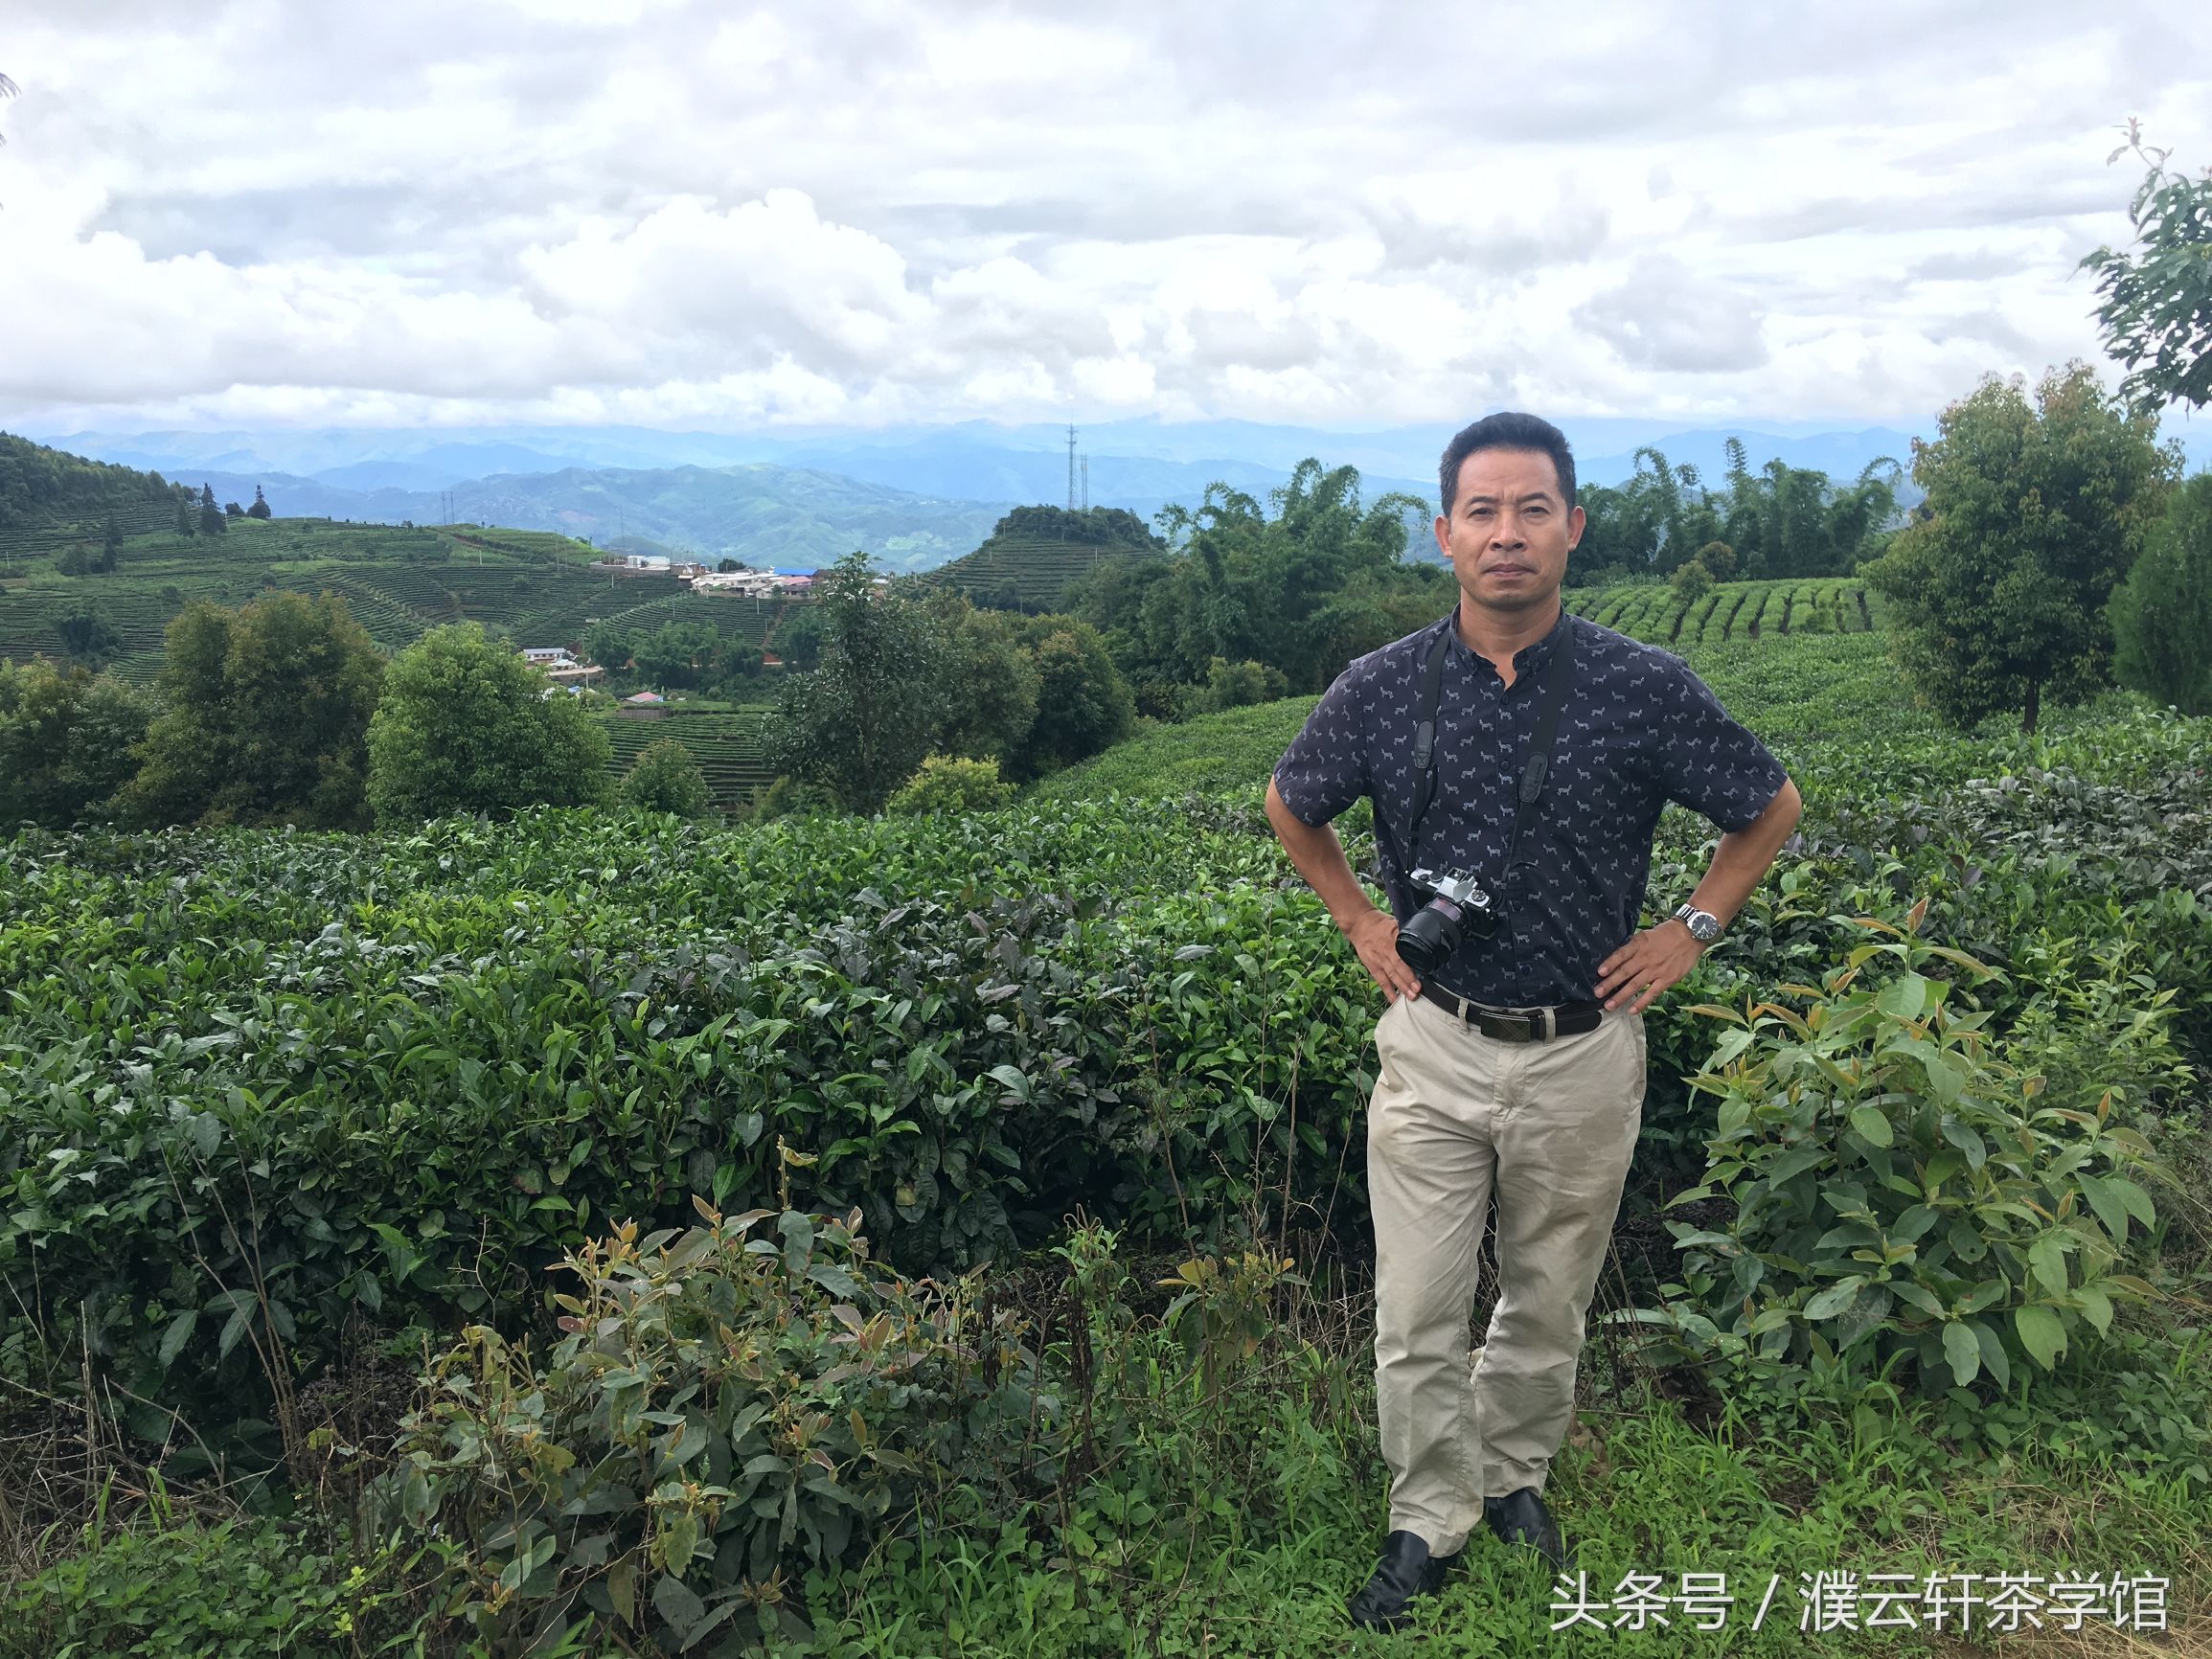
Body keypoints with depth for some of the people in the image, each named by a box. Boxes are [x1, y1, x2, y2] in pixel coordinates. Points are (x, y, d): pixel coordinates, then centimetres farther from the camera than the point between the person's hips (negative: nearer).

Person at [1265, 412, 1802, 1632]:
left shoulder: (1645, 688, -10)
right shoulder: (1381, 689, -7)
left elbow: (1771, 807, 6)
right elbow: (1291, 806, 12)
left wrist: (1691, 928, 0)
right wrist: (1358, 921, 5)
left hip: (1584, 1053, 0)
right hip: (1434, 1044, 0)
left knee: (1549, 1302, 18)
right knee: (1416, 1316, 5)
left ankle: (1514, 1477, 42)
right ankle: (1431, 1518, 27)